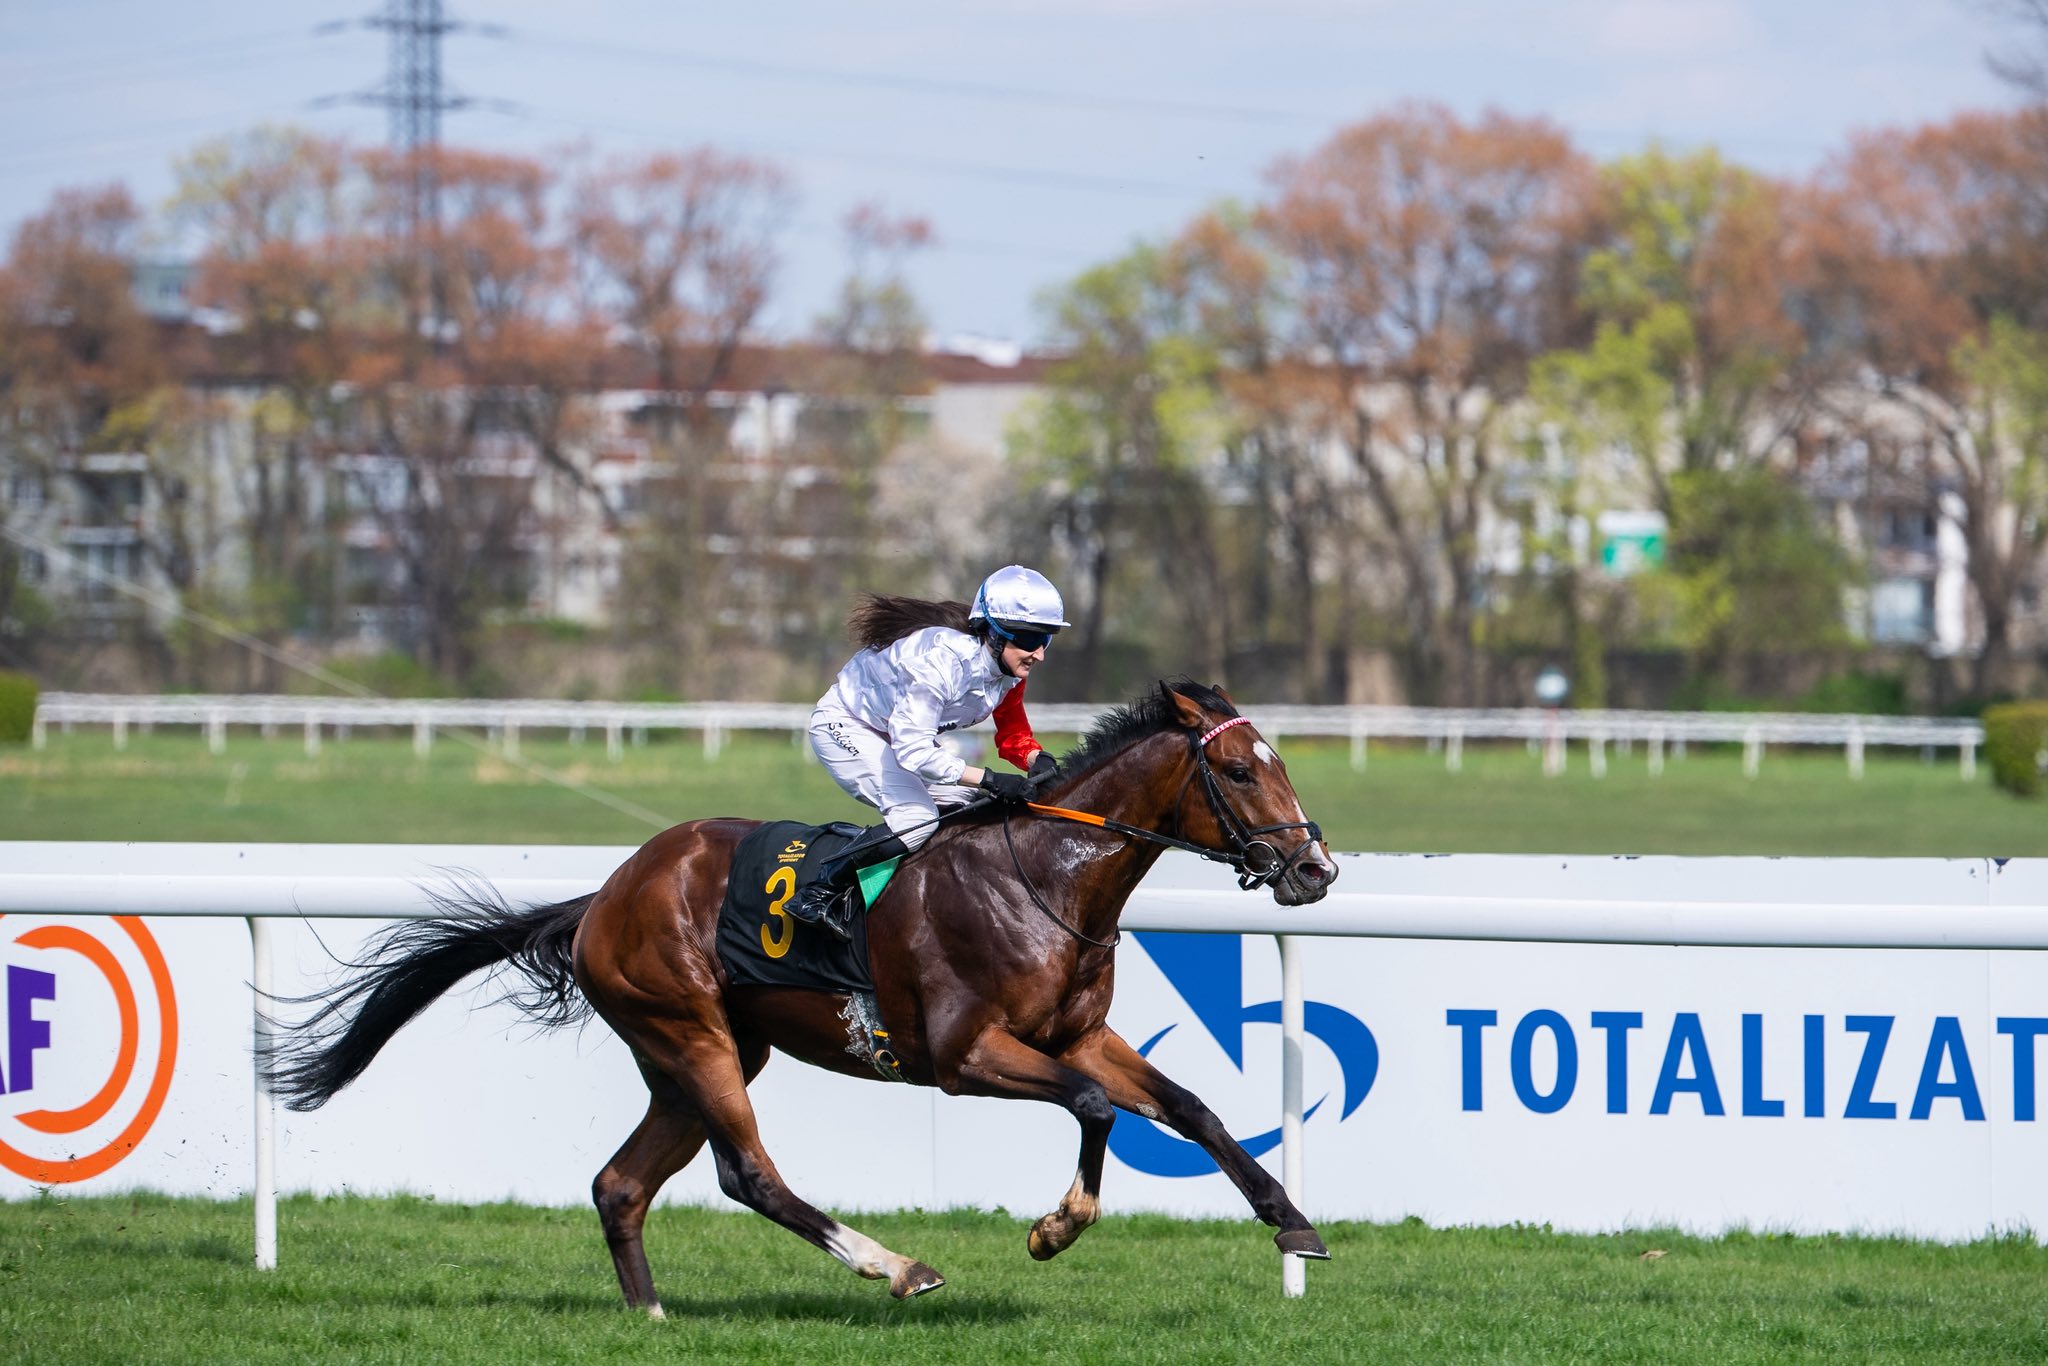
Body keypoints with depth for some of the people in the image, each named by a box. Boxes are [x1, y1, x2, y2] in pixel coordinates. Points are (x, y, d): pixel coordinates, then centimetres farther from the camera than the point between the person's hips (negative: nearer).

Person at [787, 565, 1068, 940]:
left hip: (899, 732, 9)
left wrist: (1038, 761, -24)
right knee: (917, 817, -26)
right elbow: (913, 750, -38)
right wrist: (990, 780, -42)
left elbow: (1013, 735, 0)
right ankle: (820, 893, -16)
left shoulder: (1009, 669, -11)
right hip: (844, 729, -9)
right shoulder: (941, 658, -37)